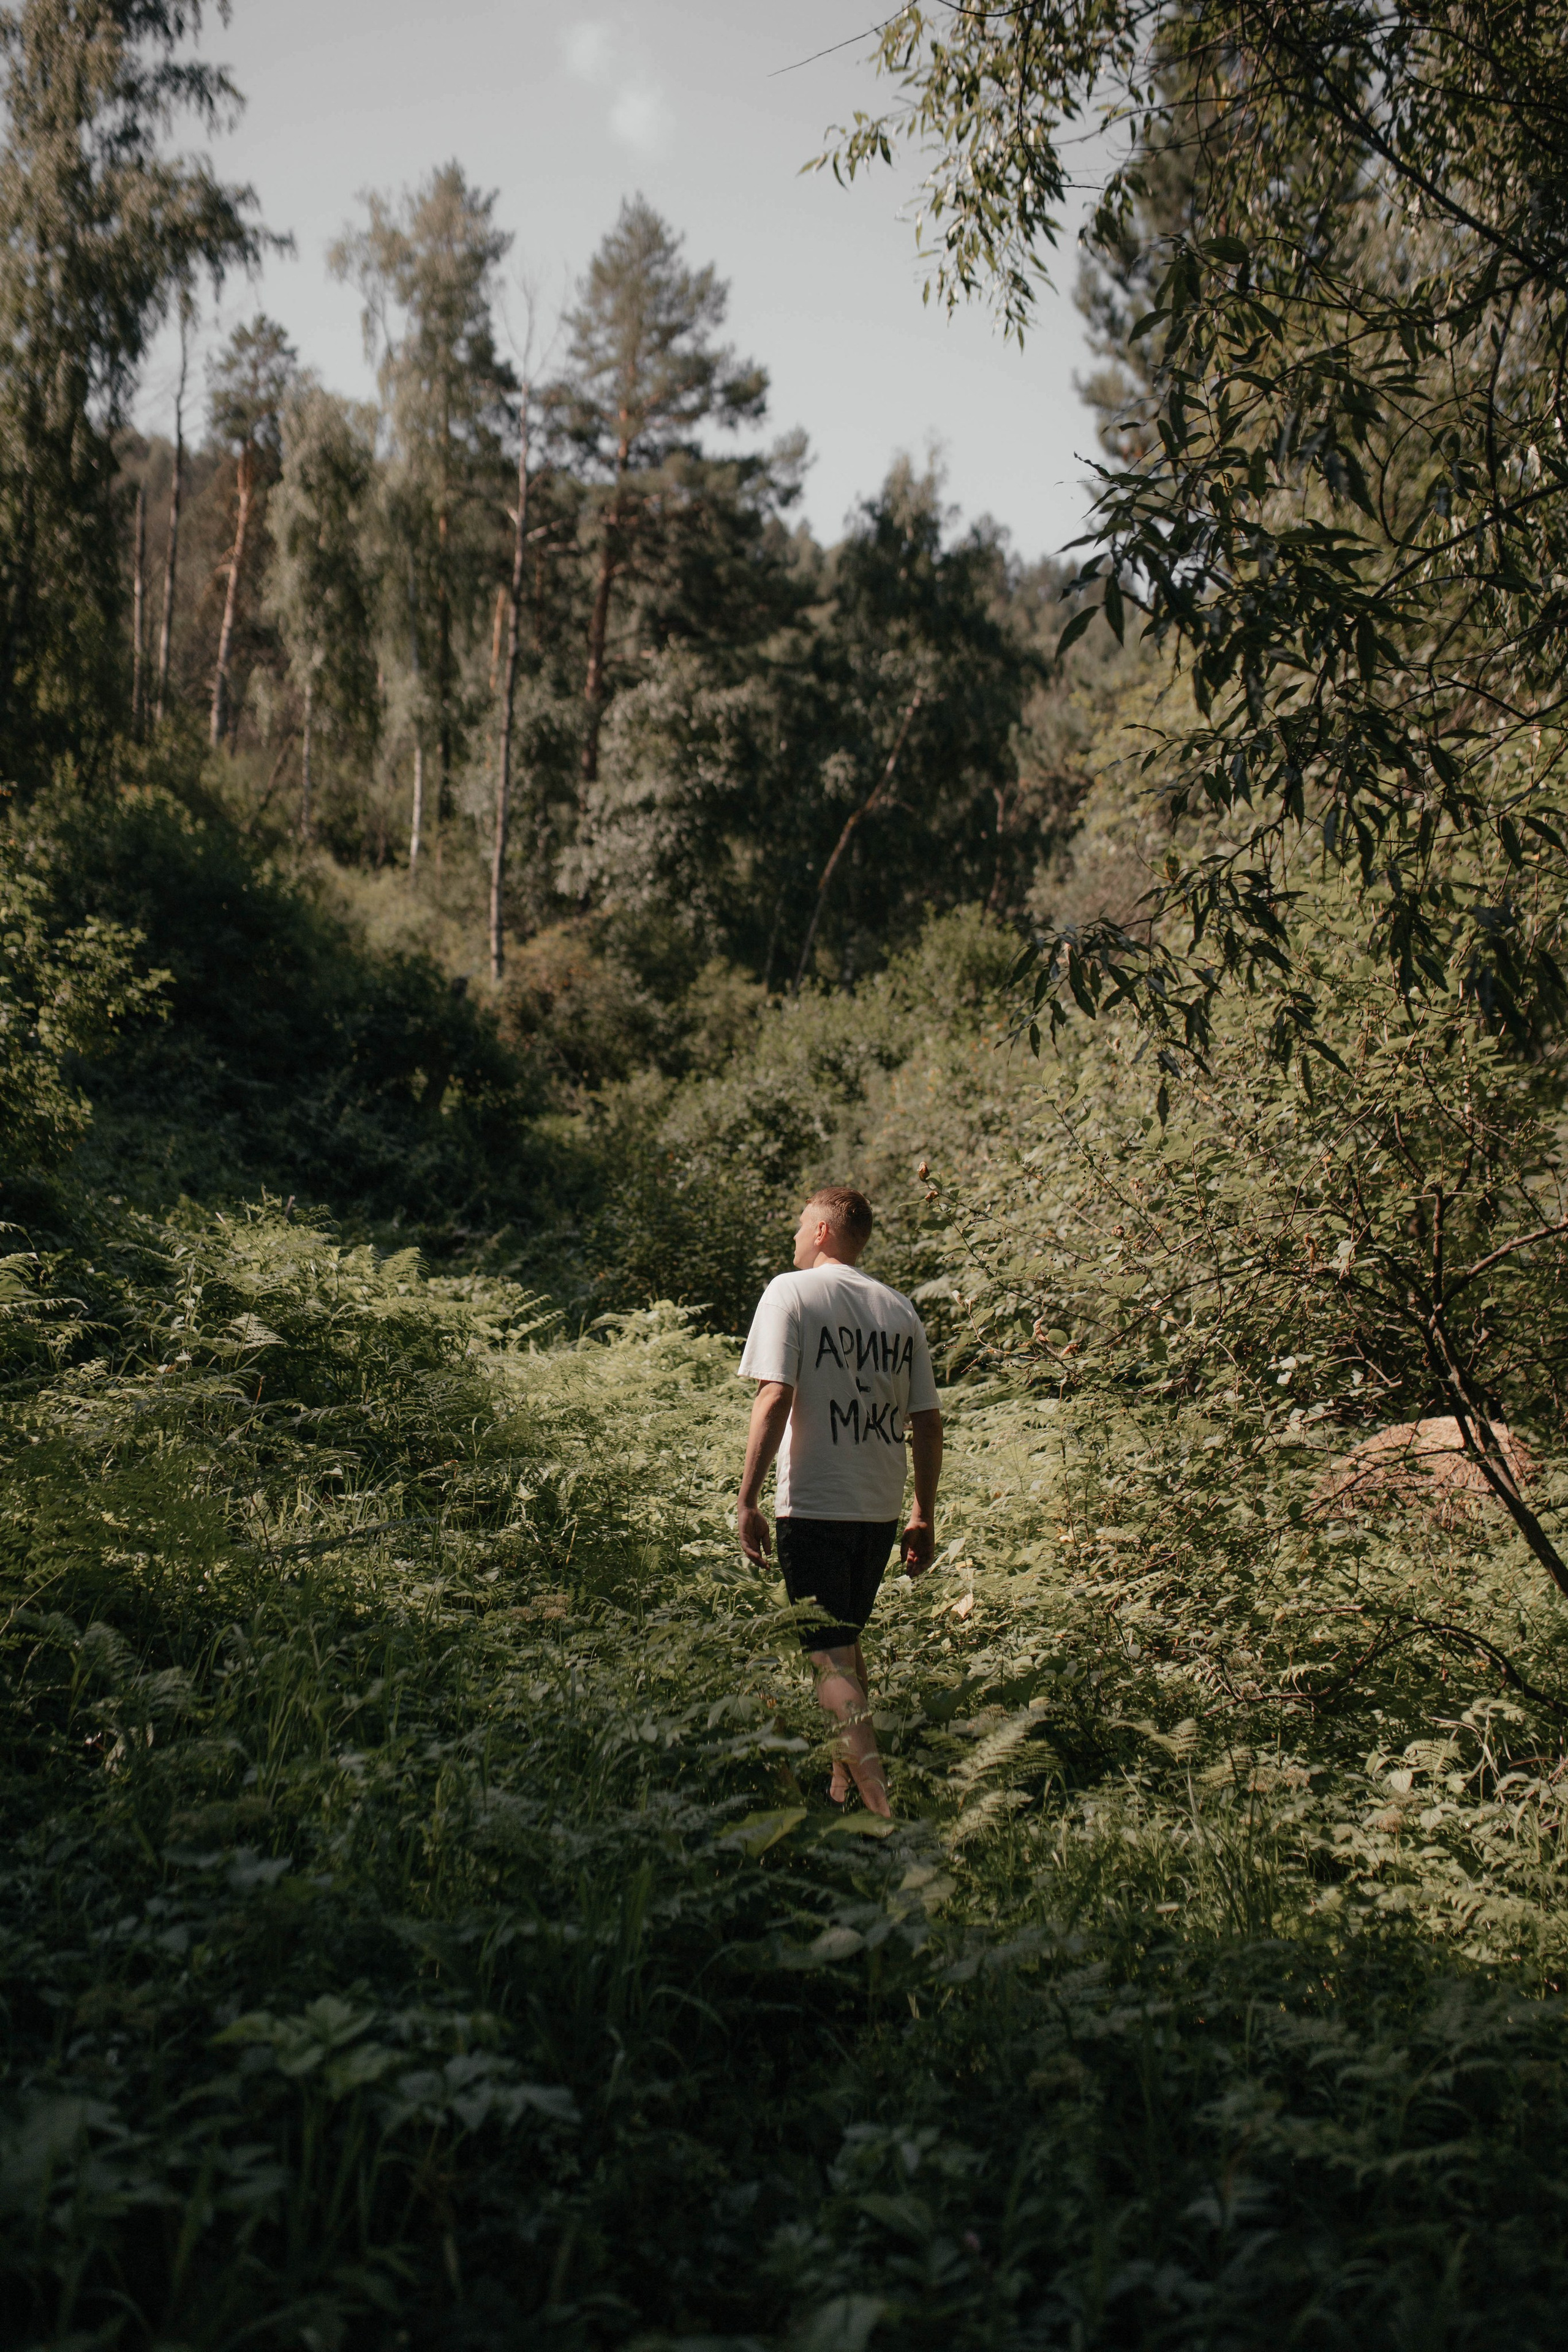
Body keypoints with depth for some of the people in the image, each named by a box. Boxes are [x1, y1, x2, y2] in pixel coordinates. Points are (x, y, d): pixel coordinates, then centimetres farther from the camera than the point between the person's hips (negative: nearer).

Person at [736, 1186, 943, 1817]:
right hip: (881, 1509, 6)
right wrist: (925, 1517, 15)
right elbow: (927, 1422, 8)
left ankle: (877, 1799, -13)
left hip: (815, 1506, -6)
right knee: (846, 1641, 20)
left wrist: (747, 1500, -12)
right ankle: (844, 1788, 29)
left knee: (829, 1654, -2)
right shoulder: (900, 1309, 8)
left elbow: (774, 1398, -16)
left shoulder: (791, 1291, -5)